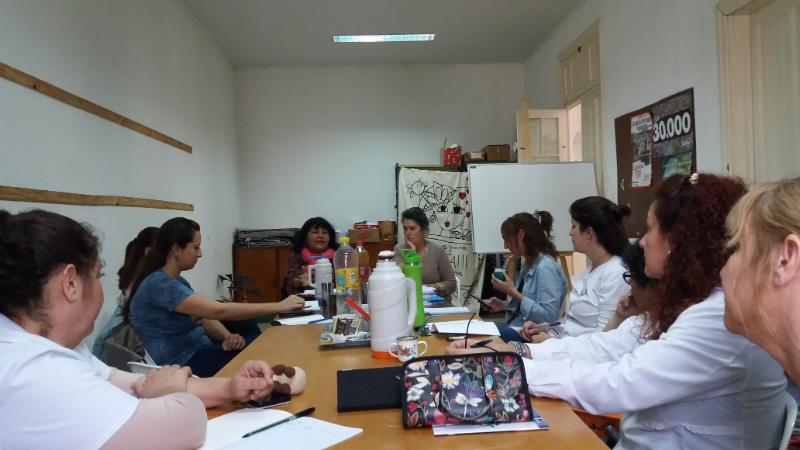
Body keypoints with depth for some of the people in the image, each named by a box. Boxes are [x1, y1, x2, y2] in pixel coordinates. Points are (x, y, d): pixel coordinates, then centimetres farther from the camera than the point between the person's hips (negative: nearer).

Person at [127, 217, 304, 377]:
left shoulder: (179, 282, 12)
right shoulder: (158, 284, -19)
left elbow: (206, 318, 9)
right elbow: (218, 311, -26)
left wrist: (228, 337, -14)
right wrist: (278, 306, -24)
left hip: (200, 351, 9)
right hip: (182, 365, -9)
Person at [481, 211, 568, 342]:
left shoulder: (546, 267, -15)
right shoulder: (528, 265, 14)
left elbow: (549, 315, -22)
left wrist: (513, 293, -17)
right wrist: (504, 305, 5)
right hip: (516, 327, 9)